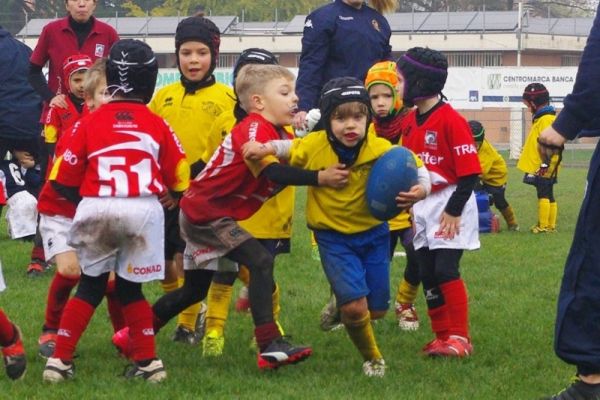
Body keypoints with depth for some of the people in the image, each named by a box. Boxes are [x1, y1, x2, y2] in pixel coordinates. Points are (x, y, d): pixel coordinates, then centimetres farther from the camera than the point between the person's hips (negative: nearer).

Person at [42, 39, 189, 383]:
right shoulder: (158, 125, 5)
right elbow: (180, 180, 10)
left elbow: (65, 180, 6)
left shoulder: (89, 123, 4)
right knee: (130, 288, 16)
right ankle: (148, 361, 11)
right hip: (144, 210, 0)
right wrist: (162, 197, 30)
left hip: (95, 209, 0)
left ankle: (60, 359, 12)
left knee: (91, 286, 16)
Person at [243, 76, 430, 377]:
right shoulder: (314, 147, -17)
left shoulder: (381, 149, -20)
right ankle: (371, 358, 13)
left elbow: (413, 166, -10)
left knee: (377, 311, 9)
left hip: (373, 233, 2)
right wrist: (267, 148, -19)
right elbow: (288, 148, 2)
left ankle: (341, 299, 46)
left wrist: (421, 189, -33)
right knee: (354, 306, -16)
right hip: (333, 237, -2)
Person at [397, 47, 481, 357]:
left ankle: (460, 338, -5)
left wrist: (453, 211, -19)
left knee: (446, 270, -13)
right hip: (421, 207, 8)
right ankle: (442, 335, 17)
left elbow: (469, 172, -17)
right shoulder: (410, 121, 8)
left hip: (450, 205, -8)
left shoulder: (451, 120, -16)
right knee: (427, 272, 9)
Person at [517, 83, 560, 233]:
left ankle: (543, 226, -9)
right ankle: (551, 225, 15)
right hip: (543, 169, 10)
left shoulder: (546, 119, -15)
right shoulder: (542, 118, 17)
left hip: (543, 169, -10)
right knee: (549, 196, 11)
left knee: (543, 196, -9)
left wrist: (544, 165, -23)